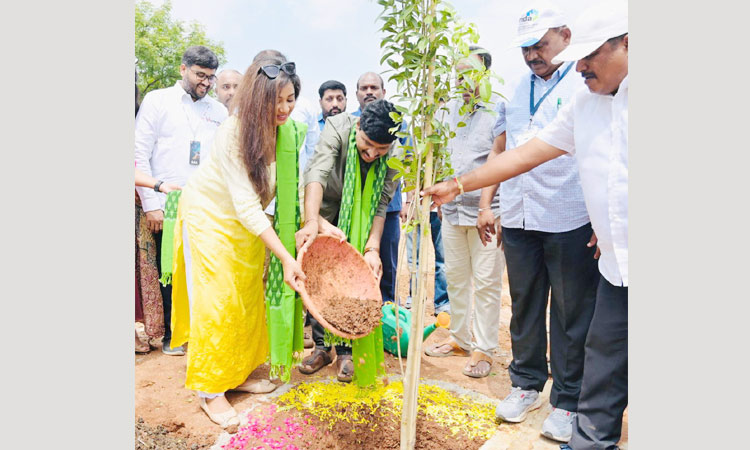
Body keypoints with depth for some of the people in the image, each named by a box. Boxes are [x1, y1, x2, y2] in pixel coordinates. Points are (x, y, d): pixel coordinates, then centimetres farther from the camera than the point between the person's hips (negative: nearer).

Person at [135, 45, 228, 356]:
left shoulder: (219, 111, 13)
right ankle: (171, 335, 23)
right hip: (167, 208, -2)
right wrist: (151, 204, -7)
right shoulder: (157, 100, 5)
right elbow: (140, 154, -1)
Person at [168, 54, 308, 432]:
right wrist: (286, 257, -40)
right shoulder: (232, 134, -32)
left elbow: (296, 183, -12)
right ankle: (210, 391, 10)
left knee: (248, 298, 11)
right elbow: (246, 206, -35)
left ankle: (238, 373, 28)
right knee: (216, 300, -4)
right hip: (211, 216, -5)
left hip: (248, 222, 6)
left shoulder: (293, 130, -16)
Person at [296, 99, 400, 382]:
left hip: (358, 218, 1)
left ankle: (345, 350, 9)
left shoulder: (395, 157, -24)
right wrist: (312, 220, -58)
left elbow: (380, 205, -21)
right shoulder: (337, 127, -29)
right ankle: (321, 346, 14)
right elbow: (317, 171, -42)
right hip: (323, 207, 0)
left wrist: (372, 248, -35)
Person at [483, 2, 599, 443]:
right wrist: (486, 205, 11)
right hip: (518, 220, 5)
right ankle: (527, 385, 29)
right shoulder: (516, 91, 16)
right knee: (524, 307, 13)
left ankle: (568, 403, 20)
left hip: (570, 223, -4)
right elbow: (500, 150, 18)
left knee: (571, 315, 5)